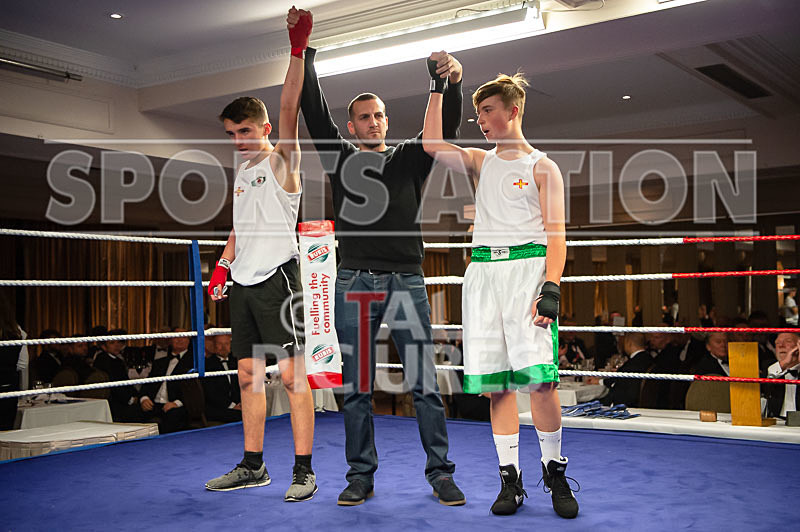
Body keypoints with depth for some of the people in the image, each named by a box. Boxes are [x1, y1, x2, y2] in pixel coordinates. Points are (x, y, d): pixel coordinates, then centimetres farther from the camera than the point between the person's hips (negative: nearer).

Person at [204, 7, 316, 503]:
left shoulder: (282, 161, -2)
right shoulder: (243, 171, 19)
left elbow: (289, 108, -16)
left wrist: (298, 47, -23)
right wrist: (223, 265, 13)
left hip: (276, 276, -8)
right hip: (244, 281, 8)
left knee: (292, 374, -7)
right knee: (250, 376, 11)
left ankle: (304, 470, -1)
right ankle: (253, 466, 20)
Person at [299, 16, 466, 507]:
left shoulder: (410, 158, 12)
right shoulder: (339, 157, 13)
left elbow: (445, 127, -2)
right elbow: (314, 110, 6)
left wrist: (453, 83, -19)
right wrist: (305, 53, 0)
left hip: (406, 282, -1)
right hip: (354, 284, 1)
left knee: (424, 384, 0)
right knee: (357, 388, 6)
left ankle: (441, 472, 9)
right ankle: (361, 475, 16)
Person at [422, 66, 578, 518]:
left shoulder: (542, 167, 5)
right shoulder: (481, 162, 19)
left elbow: (556, 232, -2)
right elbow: (431, 144, 9)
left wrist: (552, 287, -14)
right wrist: (437, 89, 10)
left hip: (527, 266, -4)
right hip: (483, 270, 4)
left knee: (540, 378, -14)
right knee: (496, 382, 1)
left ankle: (554, 470, 6)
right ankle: (511, 478, 9)